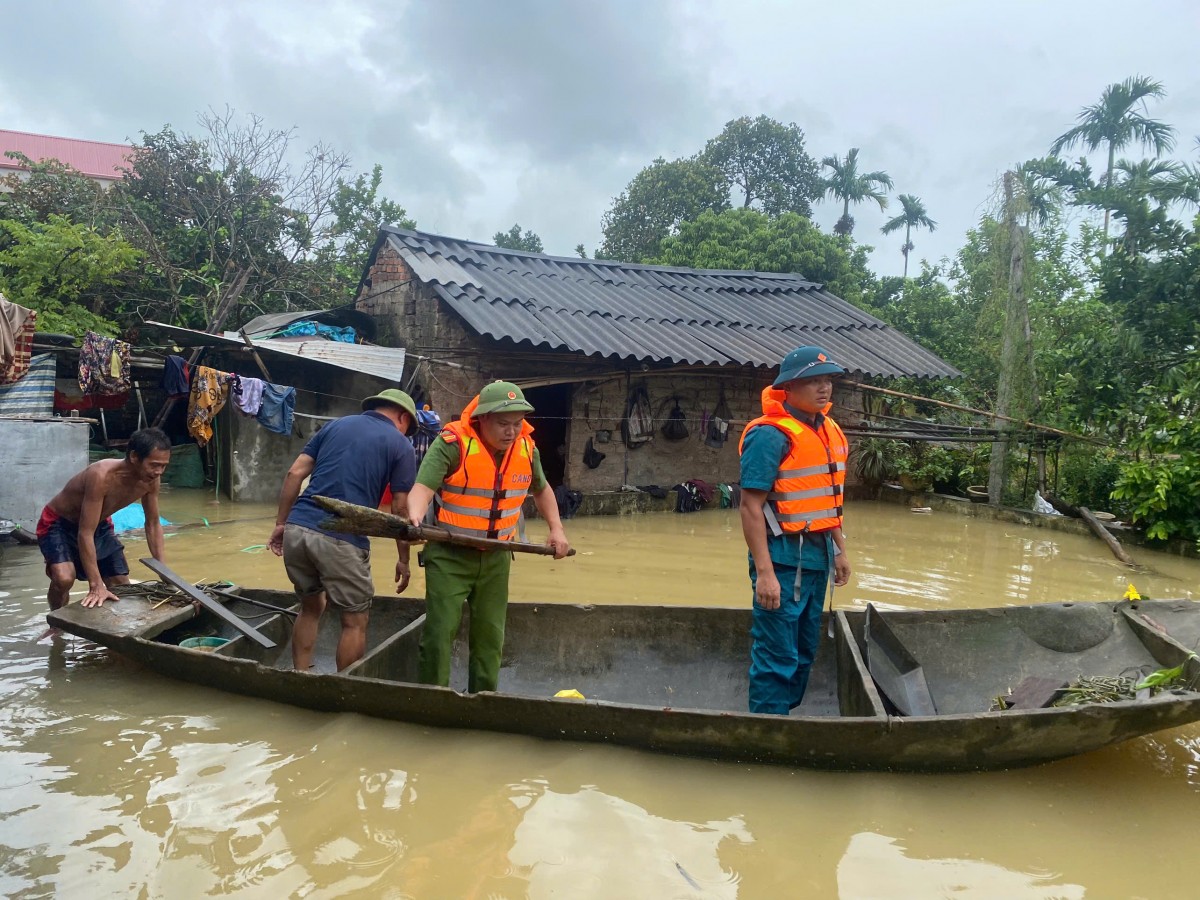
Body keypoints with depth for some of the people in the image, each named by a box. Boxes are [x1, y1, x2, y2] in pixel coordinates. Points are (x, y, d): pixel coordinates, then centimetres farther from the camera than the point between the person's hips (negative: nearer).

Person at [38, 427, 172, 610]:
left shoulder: (151, 480, -19)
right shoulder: (102, 476, -39)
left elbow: (153, 525, -5)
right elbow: (85, 534, -37)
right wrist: (96, 586, -39)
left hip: (100, 525, 6)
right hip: (58, 524, -6)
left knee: (121, 585, 4)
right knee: (64, 579, -28)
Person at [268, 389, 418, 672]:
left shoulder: (336, 424, 19)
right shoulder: (400, 444, 7)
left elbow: (294, 473, 11)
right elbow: (400, 509, 3)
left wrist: (281, 523, 15)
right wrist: (403, 559, 11)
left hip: (297, 529, 5)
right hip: (341, 540, -5)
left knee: (310, 607, 24)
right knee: (355, 622, 10)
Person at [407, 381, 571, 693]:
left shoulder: (527, 449, -2)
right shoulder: (452, 443, -20)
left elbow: (541, 489, 17)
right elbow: (423, 488, -31)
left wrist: (556, 529, 7)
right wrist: (416, 518, -52)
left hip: (496, 558, 5)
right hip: (449, 555, -5)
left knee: (490, 636, 13)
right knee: (439, 632, -6)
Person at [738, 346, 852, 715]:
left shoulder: (829, 431, 10)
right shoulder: (770, 435, -17)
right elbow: (750, 506, -20)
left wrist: (839, 550, 19)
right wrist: (764, 573, -23)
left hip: (817, 556, 9)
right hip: (783, 559, -9)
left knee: (805, 652, 19)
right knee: (777, 658, -2)